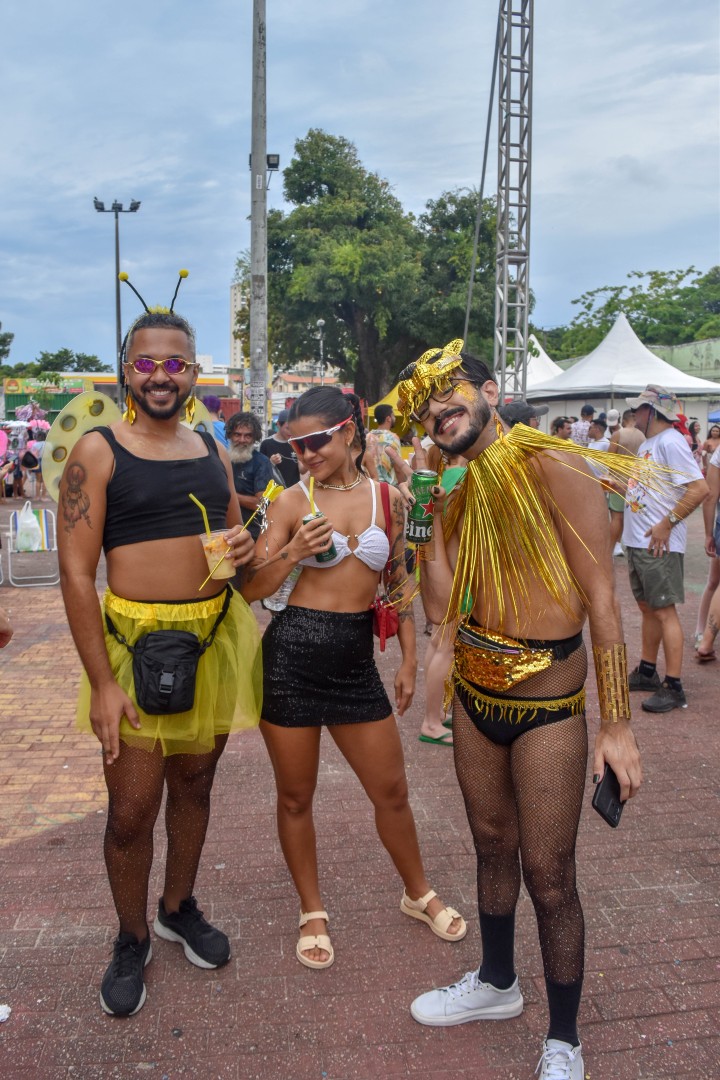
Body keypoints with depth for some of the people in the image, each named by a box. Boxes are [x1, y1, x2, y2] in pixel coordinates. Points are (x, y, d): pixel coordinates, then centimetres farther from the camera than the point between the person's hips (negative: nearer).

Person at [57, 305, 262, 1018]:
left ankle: (179, 907, 41)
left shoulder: (211, 451, 9)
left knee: (194, 782, 18)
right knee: (131, 810, 2)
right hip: (134, 642, -4)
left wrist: (244, 547, -5)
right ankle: (132, 939, 28)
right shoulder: (97, 452, -6)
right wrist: (101, 683, -15)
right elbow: (76, 571, -11)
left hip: (214, 637, 5)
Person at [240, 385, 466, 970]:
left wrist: (410, 659, 9)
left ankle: (418, 894, 37)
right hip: (292, 655, -1)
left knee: (392, 790, 12)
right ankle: (312, 911, 33)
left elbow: (399, 585, 11)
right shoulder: (293, 501, -3)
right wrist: (293, 552, -20)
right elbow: (252, 589, -3)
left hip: (356, 659, 2)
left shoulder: (390, 499, 3)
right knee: (296, 795, 11)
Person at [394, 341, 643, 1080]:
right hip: (475, 693, 6)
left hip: (547, 701, -6)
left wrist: (617, 725, -16)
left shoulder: (553, 467, -14)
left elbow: (601, 599, -15)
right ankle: (497, 983, 44)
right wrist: (424, 516, -9)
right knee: (492, 847, 21)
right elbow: (442, 608, -2)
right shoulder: (458, 491, 6)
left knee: (548, 876, 3)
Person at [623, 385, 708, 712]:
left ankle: (674, 688, 0)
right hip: (636, 541, 10)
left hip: (658, 545, -10)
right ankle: (647, 673, 29)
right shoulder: (647, 443, 15)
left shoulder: (670, 442, -16)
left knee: (664, 611, -6)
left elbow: (699, 488, -23)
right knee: (647, 608, 17)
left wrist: (667, 524, -22)